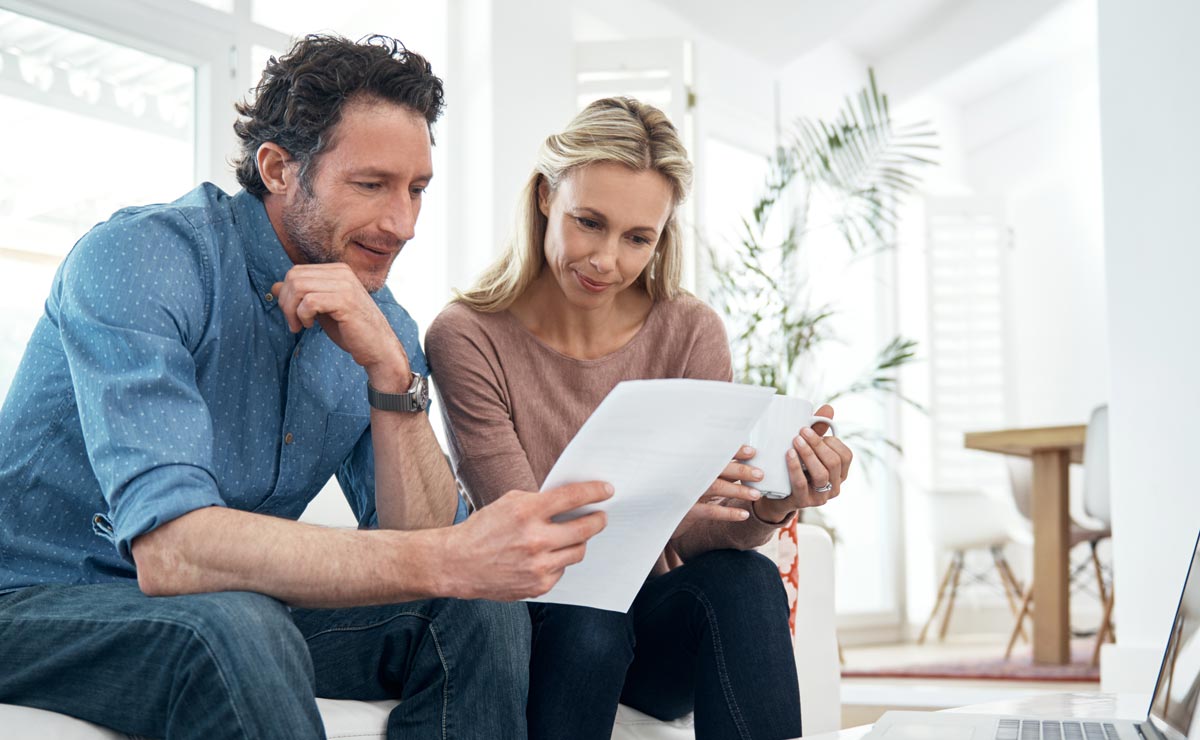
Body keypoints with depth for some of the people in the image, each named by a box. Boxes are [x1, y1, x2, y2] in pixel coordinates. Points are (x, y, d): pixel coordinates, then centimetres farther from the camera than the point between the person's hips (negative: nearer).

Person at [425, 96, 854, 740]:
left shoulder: (689, 333, -4)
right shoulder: (467, 338, -13)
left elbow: (694, 540, -7)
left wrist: (771, 506, -30)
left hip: (652, 630, 2)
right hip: (533, 626, -2)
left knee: (744, 579, -28)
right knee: (586, 614, -35)